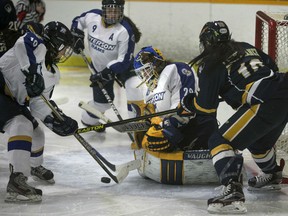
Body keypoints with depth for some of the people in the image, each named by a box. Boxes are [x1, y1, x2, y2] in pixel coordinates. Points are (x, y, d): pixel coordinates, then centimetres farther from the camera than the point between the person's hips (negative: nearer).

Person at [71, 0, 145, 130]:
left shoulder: (125, 30, -31)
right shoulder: (92, 16, -18)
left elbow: (124, 60, -29)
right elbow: (77, 22, 7)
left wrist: (106, 74, -31)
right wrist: (77, 37, -6)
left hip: (120, 65, -3)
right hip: (99, 66, 3)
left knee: (134, 88, -28)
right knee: (102, 101, 7)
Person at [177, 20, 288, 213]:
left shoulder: (210, 64, 2)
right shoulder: (246, 47, 22)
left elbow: (207, 106, 1)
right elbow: (272, 66, 27)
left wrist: (187, 105, 21)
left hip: (266, 106, -8)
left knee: (221, 142, -5)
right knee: (258, 141, 34)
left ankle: (233, 192, -23)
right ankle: (272, 176, 59)